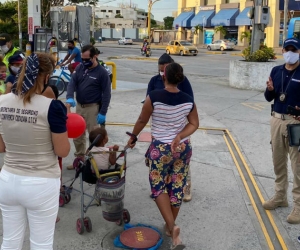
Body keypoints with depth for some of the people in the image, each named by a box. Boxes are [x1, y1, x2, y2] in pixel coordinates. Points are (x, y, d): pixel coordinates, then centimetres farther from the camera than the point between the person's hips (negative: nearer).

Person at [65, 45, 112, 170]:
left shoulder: (102, 73, -10)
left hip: (92, 108, -6)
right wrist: (69, 98, -24)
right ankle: (79, 159, 29)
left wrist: (103, 113, -15)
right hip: (79, 106, 6)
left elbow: (106, 94, -11)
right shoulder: (80, 68, 4)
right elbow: (72, 83, -4)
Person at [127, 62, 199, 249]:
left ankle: (172, 226, -3)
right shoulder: (188, 100, -5)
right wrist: (179, 137, -10)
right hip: (183, 148, 4)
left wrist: (133, 137, 11)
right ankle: (170, 226, 30)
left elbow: (142, 121, -4)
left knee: (158, 186, 11)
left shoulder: (154, 97, -16)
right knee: (177, 187, 14)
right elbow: (194, 124, -2)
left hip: (161, 148, -3)